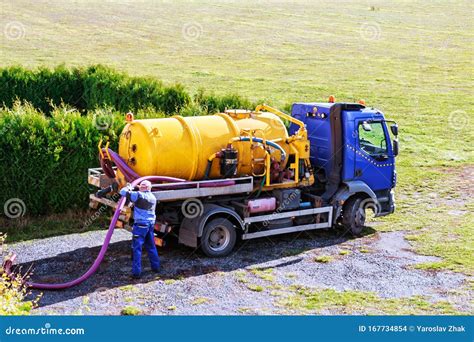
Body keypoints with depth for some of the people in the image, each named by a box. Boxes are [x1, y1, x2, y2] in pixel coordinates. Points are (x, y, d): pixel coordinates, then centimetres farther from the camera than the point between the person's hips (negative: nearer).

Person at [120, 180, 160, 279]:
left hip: (140, 224, -7)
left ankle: (136, 272, -6)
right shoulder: (153, 198, 12)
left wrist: (127, 188, 7)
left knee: (137, 248, -4)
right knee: (151, 247, 19)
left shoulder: (139, 195, -13)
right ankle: (155, 267, 27)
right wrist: (132, 190, 23)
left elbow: (123, 192, -14)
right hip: (151, 224, 7)